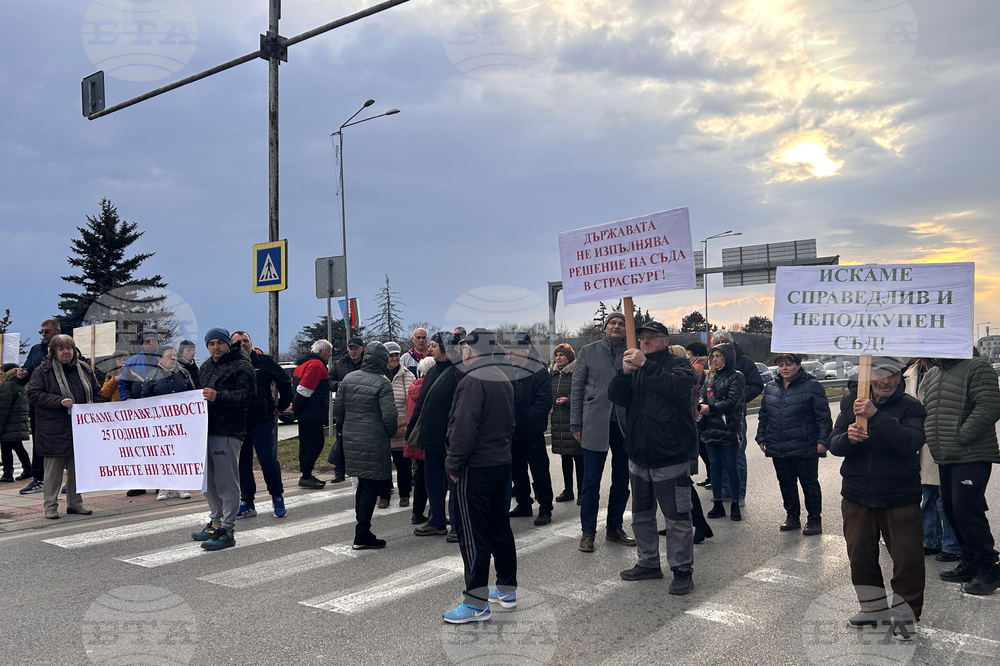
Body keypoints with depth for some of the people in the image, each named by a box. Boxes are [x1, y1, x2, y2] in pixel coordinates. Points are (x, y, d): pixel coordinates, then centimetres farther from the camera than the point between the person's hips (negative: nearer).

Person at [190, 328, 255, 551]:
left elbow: (247, 396, -16)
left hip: (228, 432, -8)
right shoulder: (205, 367, 21)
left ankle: (227, 530, 0)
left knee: (226, 482, -6)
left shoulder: (241, 366, -5)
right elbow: (199, 393, 31)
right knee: (208, 481, 16)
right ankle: (215, 523, 29)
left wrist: (218, 396, -25)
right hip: (207, 429, 9)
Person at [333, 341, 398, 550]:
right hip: (374, 443, -7)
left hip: (351, 440, 7)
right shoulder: (382, 383, -14)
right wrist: (391, 433, 1)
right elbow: (389, 415, -18)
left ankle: (362, 530, 24)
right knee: (371, 487, 1)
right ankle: (362, 537, 4)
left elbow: (337, 409, 10)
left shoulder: (348, 379, 6)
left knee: (363, 485, 18)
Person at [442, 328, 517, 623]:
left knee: (473, 535, -3)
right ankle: (507, 590, 28)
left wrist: (454, 465, -14)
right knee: (500, 527, 17)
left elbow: (464, 430, -23)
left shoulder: (472, 381, -17)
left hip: (476, 468, -9)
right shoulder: (504, 380, 13)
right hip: (502, 463, 9)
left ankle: (477, 603, 1)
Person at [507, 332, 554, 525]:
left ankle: (545, 509, 7)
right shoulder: (508, 372, 10)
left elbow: (544, 402, -16)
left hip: (532, 432, -6)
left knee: (539, 471, 0)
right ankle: (523, 504, 28)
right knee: (517, 470, 15)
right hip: (512, 432, 7)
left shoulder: (539, 372, -9)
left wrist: (525, 419, -19)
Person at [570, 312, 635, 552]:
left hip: (625, 425, 2)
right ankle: (588, 532, 11)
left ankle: (614, 528, 25)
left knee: (622, 481, 10)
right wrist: (576, 424, 0)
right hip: (596, 424, -2)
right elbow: (577, 389, 4)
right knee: (591, 481, 0)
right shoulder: (588, 352, 4)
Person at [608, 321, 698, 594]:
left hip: (670, 457, -6)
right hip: (639, 456, 7)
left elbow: (677, 386, -26)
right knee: (641, 514, 17)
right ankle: (648, 563, 31)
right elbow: (616, 397, -1)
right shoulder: (635, 366, 13)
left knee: (677, 517, -1)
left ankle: (682, 570, 11)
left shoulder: (679, 365, -3)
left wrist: (645, 365, -29)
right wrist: (625, 372, -19)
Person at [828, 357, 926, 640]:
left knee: (908, 557, 2)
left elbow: (911, 443, -25)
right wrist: (847, 438, -26)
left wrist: (876, 416, -32)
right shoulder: (851, 403, 2)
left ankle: (905, 614, 22)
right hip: (857, 495, 3)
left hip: (900, 497, -3)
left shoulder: (910, 407, -7)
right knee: (860, 554, 12)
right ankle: (874, 609, 31)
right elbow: (834, 445, -2)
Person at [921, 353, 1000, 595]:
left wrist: (960, 438, -18)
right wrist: (932, 438, 9)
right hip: (945, 458, 8)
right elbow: (927, 411, 24)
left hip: (972, 457, -8)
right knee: (951, 510, 13)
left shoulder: (976, 367, -9)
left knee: (966, 511, -11)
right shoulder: (931, 374, 15)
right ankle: (970, 563, 27)